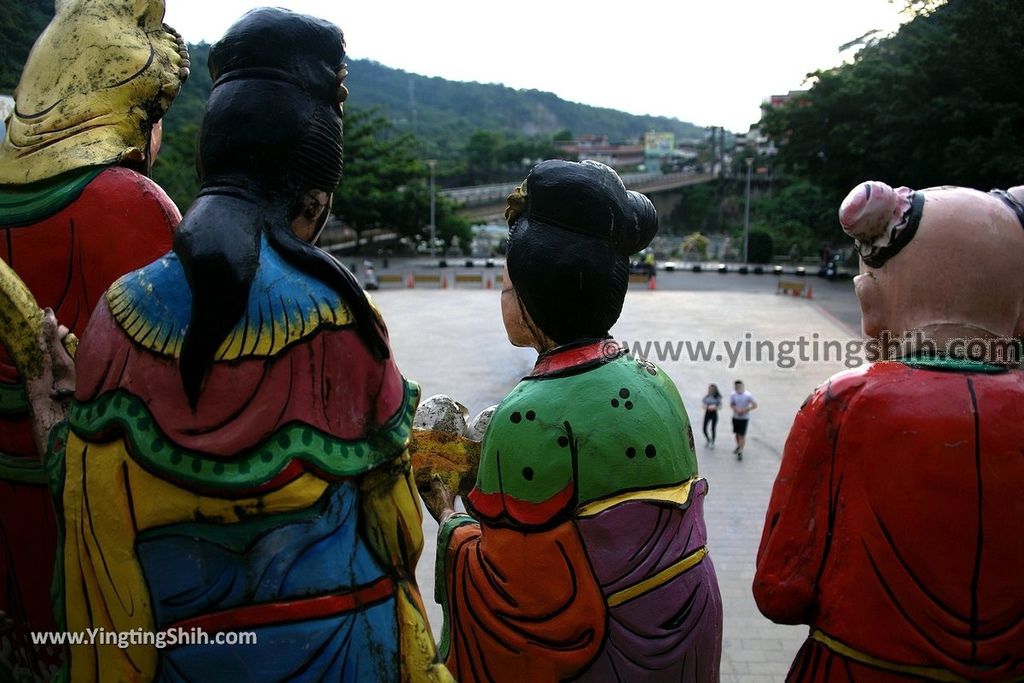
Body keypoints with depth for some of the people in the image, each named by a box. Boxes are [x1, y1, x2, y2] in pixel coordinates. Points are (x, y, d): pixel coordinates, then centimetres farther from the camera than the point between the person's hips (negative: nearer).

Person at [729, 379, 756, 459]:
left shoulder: (748, 395, -15)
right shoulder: (733, 394, -6)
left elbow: (755, 405, -11)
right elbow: (731, 404, 4)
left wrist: (745, 410, -21)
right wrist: (736, 409, -17)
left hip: (744, 418, -4)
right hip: (735, 417, 4)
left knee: (742, 435, -7)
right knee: (737, 433, 18)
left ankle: (740, 452, -4)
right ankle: (739, 446, 41)